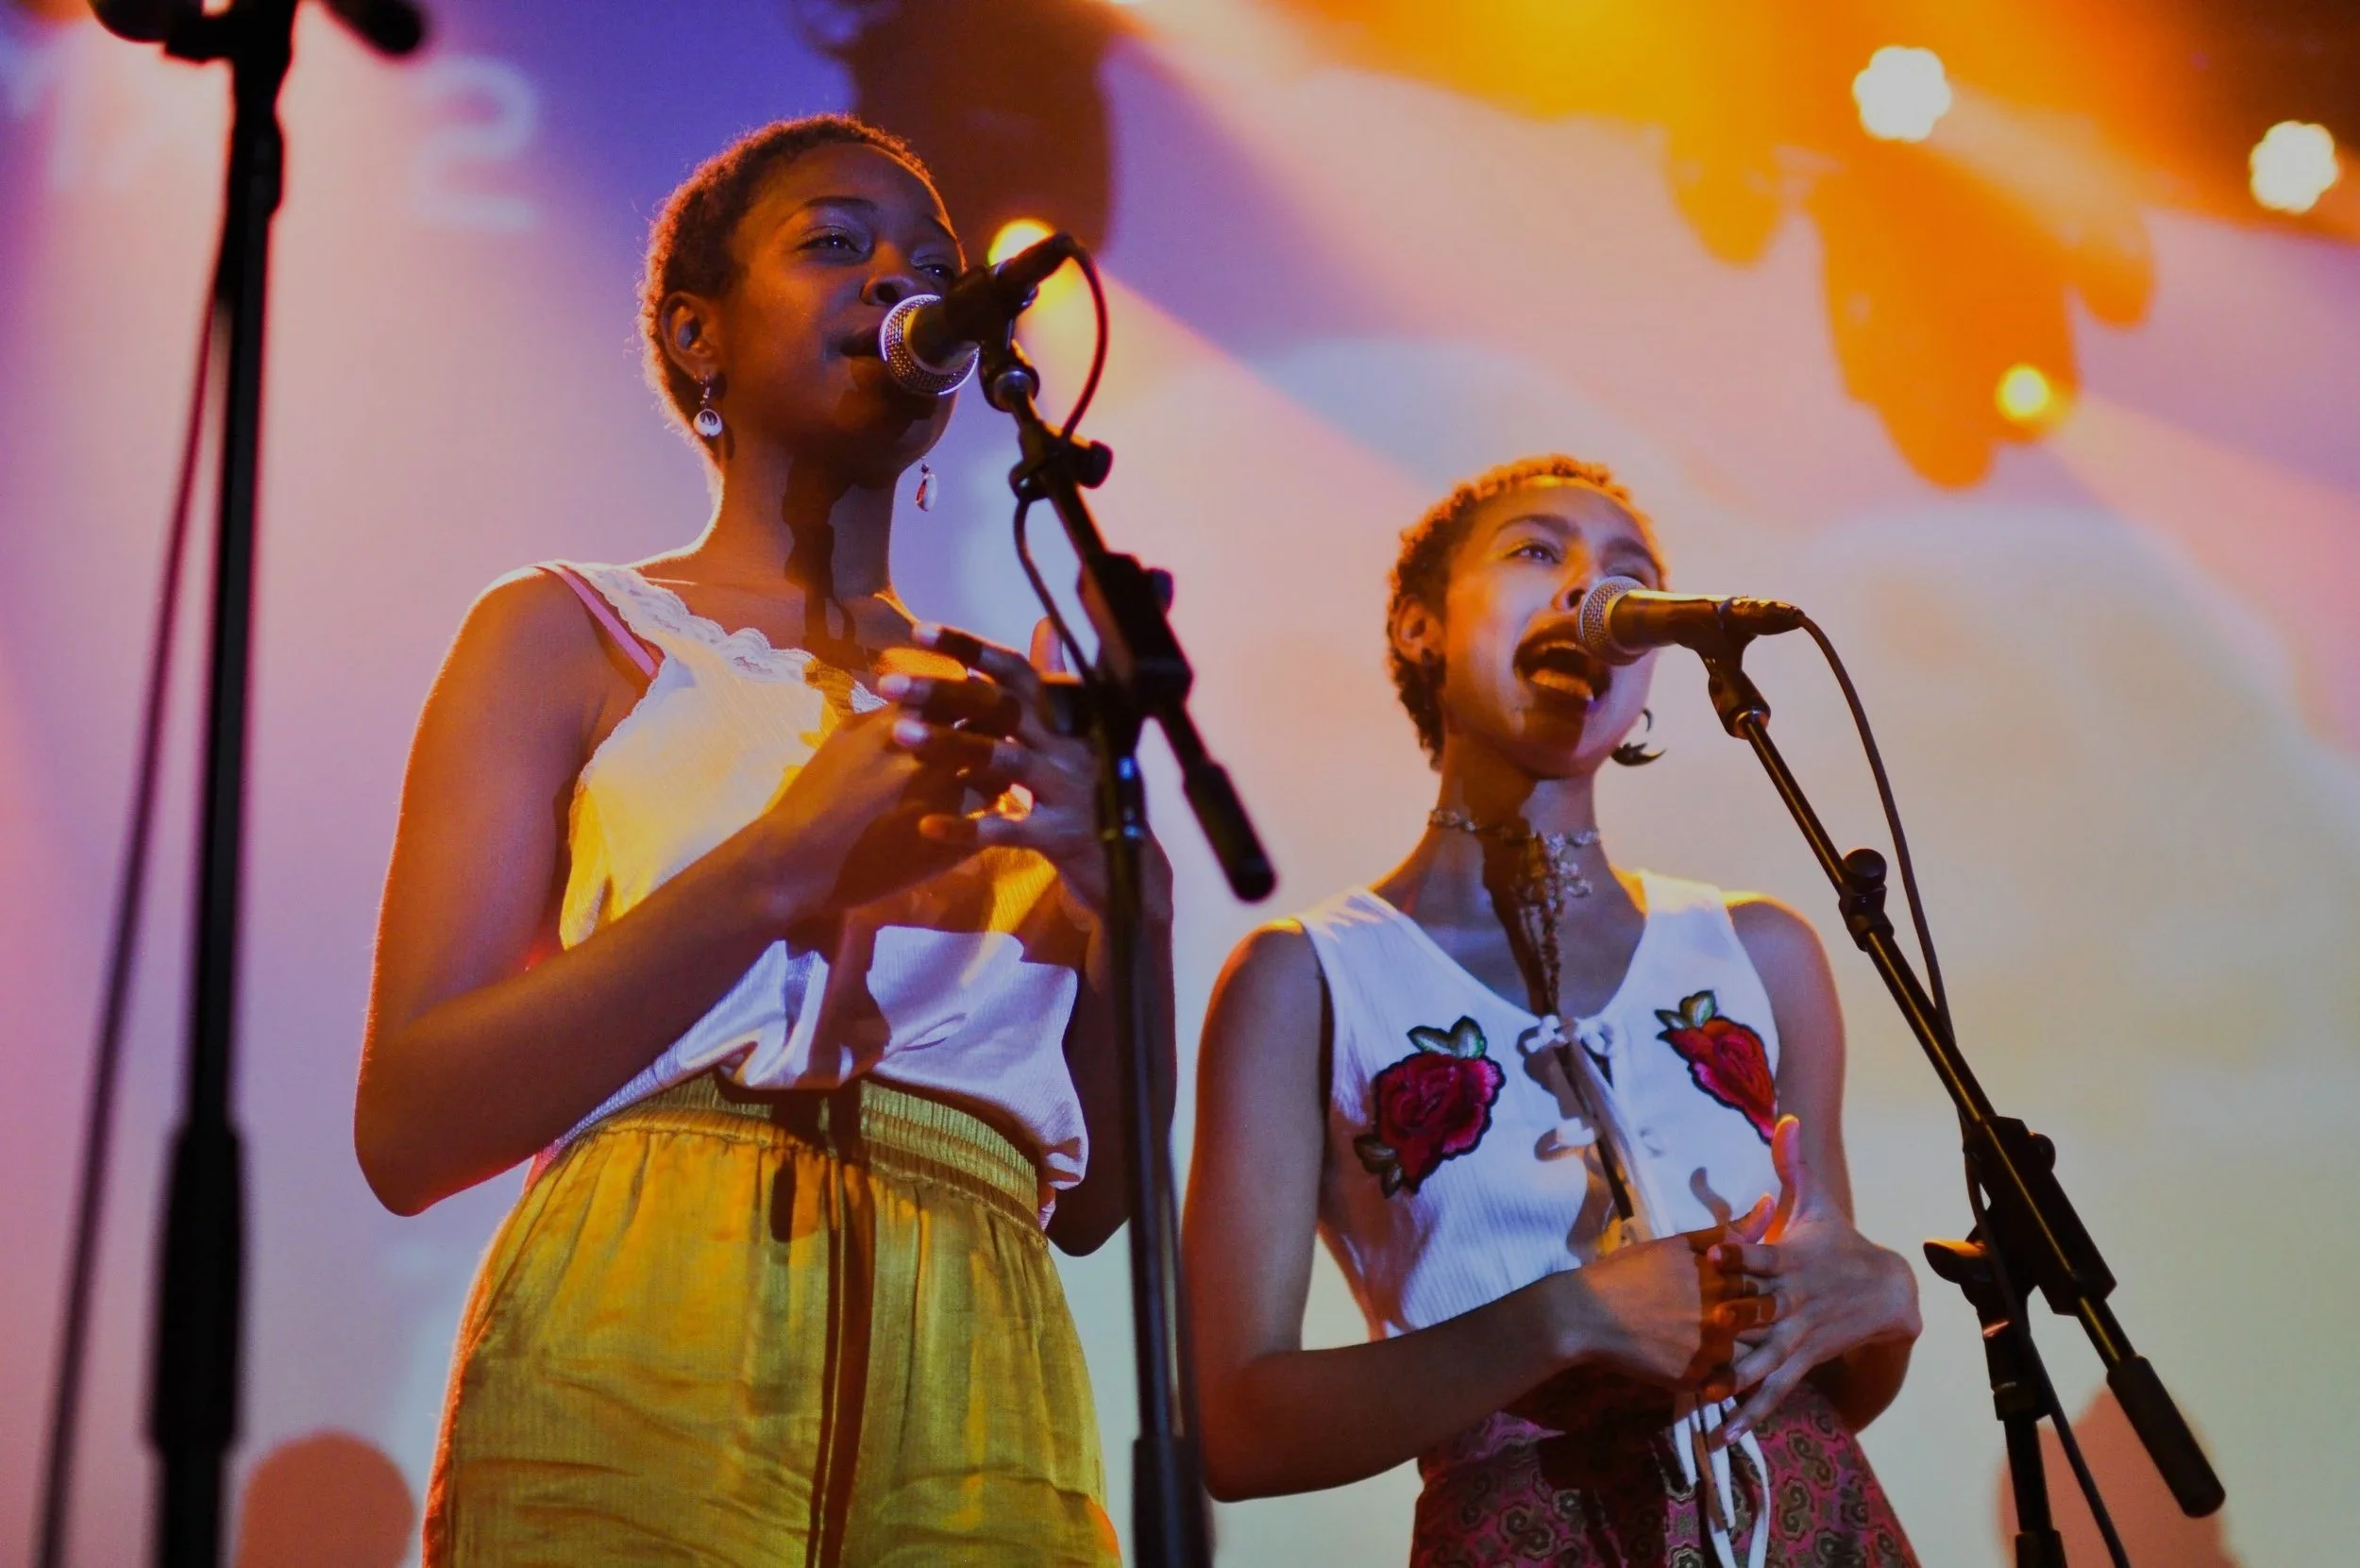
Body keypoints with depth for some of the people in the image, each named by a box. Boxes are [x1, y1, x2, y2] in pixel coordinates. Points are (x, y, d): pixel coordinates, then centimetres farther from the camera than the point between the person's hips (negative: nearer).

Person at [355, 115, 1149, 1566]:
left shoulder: (1016, 718, 17)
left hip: (982, 1420, 4)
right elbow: (408, 1132, -4)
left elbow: (1092, 1199, 14)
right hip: (638, 1381, -3)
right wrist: (780, 869, -15)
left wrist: (1125, 890, -4)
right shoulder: (572, 635, 7)